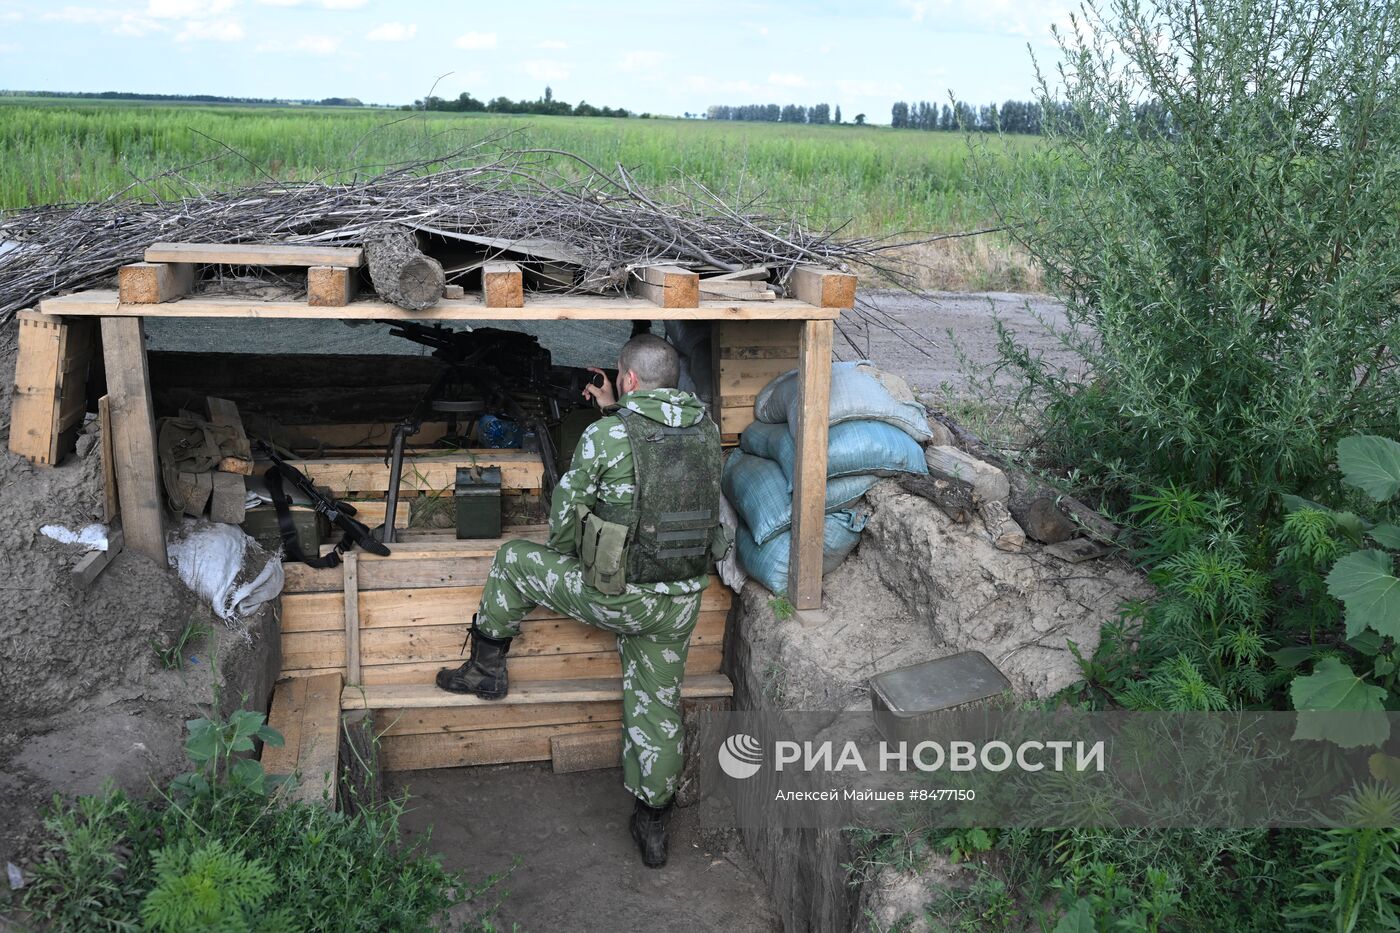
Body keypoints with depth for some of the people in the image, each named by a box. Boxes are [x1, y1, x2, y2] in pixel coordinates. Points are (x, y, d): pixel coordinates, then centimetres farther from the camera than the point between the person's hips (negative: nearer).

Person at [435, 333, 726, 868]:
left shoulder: (606, 436, -15)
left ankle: (487, 669, 33)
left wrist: (566, 559, 17)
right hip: (680, 603, 5)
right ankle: (653, 827, 30)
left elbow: (564, 515, -4)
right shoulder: (706, 428, 0)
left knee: (514, 561, 18)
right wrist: (614, 411, 25)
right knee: (657, 705, 19)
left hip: (614, 597, -5)